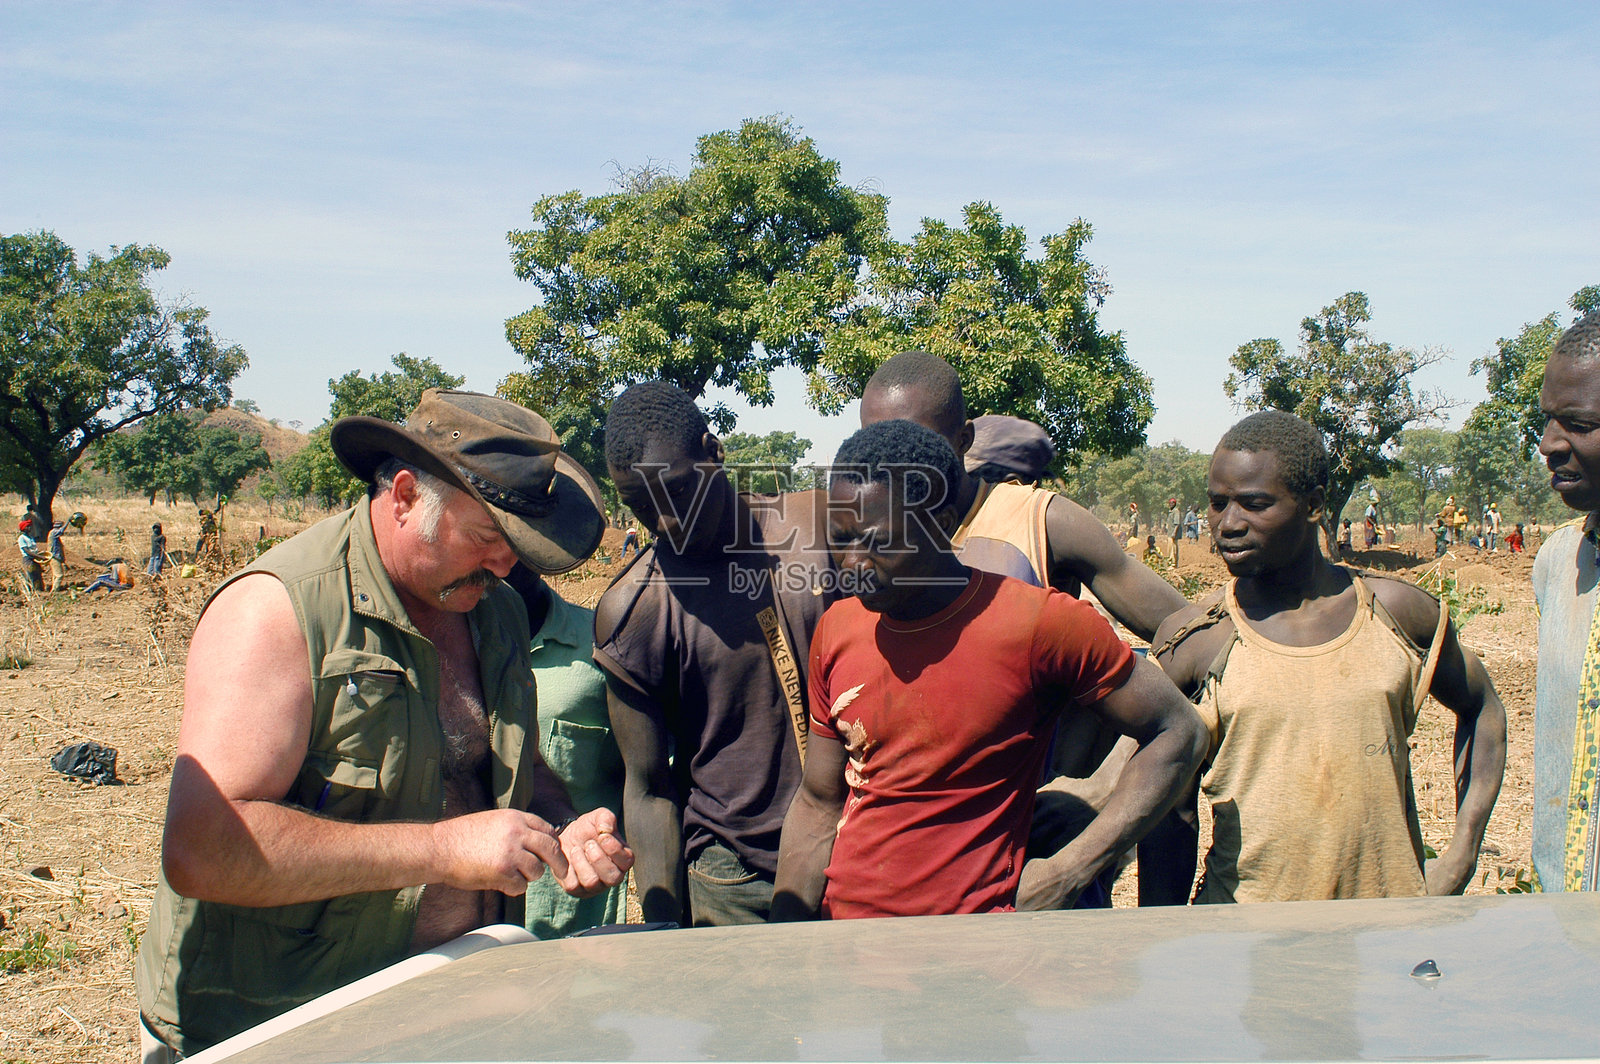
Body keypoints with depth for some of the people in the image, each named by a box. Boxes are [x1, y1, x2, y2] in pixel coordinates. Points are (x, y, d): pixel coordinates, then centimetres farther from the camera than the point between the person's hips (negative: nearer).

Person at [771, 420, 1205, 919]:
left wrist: (1066, 874, -13)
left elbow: (1178, 733, -7)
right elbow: (818, 804, 9)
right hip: (842, 914, 4)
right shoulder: (836, 630, 1)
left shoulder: (1039, 624, -15)